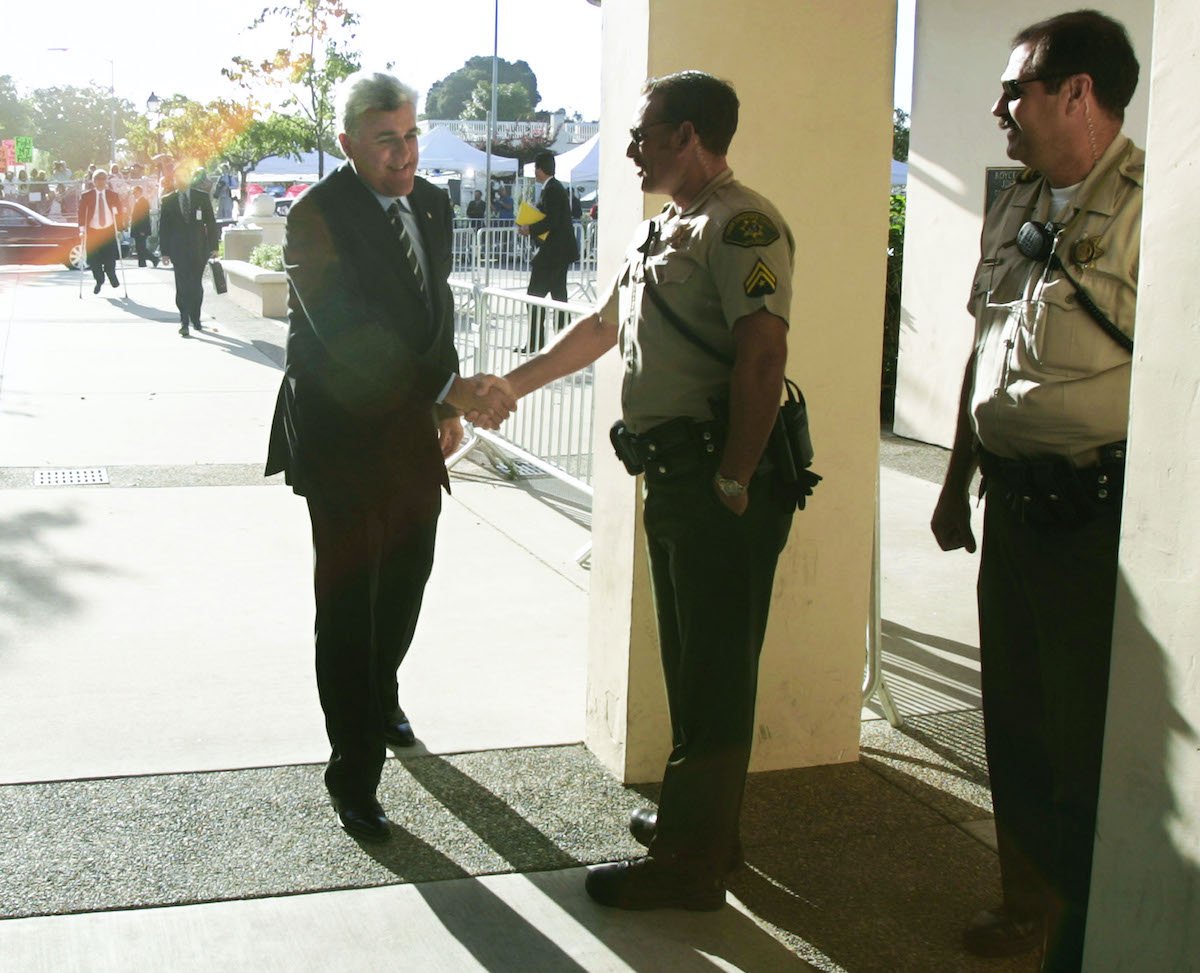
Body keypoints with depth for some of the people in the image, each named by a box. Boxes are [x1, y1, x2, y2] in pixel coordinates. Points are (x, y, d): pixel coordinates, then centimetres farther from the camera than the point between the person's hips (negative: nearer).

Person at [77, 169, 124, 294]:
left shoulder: (113, 196, 4)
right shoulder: (86, 196, 1)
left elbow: (119, 212, 6)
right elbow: (81, 213, 0)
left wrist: (119, 228, -4)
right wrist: (82, 229, -10)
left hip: (109, 231, 0)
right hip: (92, 231, 0)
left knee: (110, 258, -6)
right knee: (94, 260, -1)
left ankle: (112, 276, 25)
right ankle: (99, 281, 22)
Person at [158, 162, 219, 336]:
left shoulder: (202, 197, 6)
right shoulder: (167, 201, 6)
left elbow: (211, 223, 6)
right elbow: (163, 227, 6)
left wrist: (213, 246, 1)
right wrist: (165, 251, 0)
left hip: (199, 248, 1)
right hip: (178, 249, -1)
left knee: (196, 286, 8)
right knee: (182, 286, -9)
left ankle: (195, 319, 22)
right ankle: (184, 321, -9)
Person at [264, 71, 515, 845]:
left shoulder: (432, 205, 5)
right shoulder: (319, 216, -19)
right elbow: (352, 336, -29)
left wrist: (449, 406, 8)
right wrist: (452, 390, -38)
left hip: (415, 431, 7)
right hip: (343, 433, -7)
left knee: (407, 580, 21)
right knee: (348, 606, -1)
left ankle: (381, 696, 47)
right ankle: (354, 775, 9)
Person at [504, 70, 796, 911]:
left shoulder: (741, 226, -13)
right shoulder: (664, 231, 19)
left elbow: (762, 358, -23)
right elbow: (601, 329, 29)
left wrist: (732, 486, -22)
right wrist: (510, 386, 31)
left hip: (720, 485, -10)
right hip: (672, 480, 10)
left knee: (714, 674, -1)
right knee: (688, 661, 18)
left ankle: (691, 864, 8)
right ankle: (698, 819, 32)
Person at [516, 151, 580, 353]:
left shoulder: (551, 190, -16)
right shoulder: (557, 188, 15)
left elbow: (552, 222, -24)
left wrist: (530, 229, -13)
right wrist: (531, 228, 10)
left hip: (552, 252, -10)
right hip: (561, 251, 10)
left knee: (535, 295, -7)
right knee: (559, 295, 14)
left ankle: (535, 343, -5)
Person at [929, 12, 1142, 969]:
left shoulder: (1156, 205, -13)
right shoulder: (1016, 209, 13)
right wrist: (958, 483, 22)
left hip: (1102, 511, -8)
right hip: (1014, 500, 8)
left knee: (1091, 737, 2)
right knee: (1015, 714, 18)